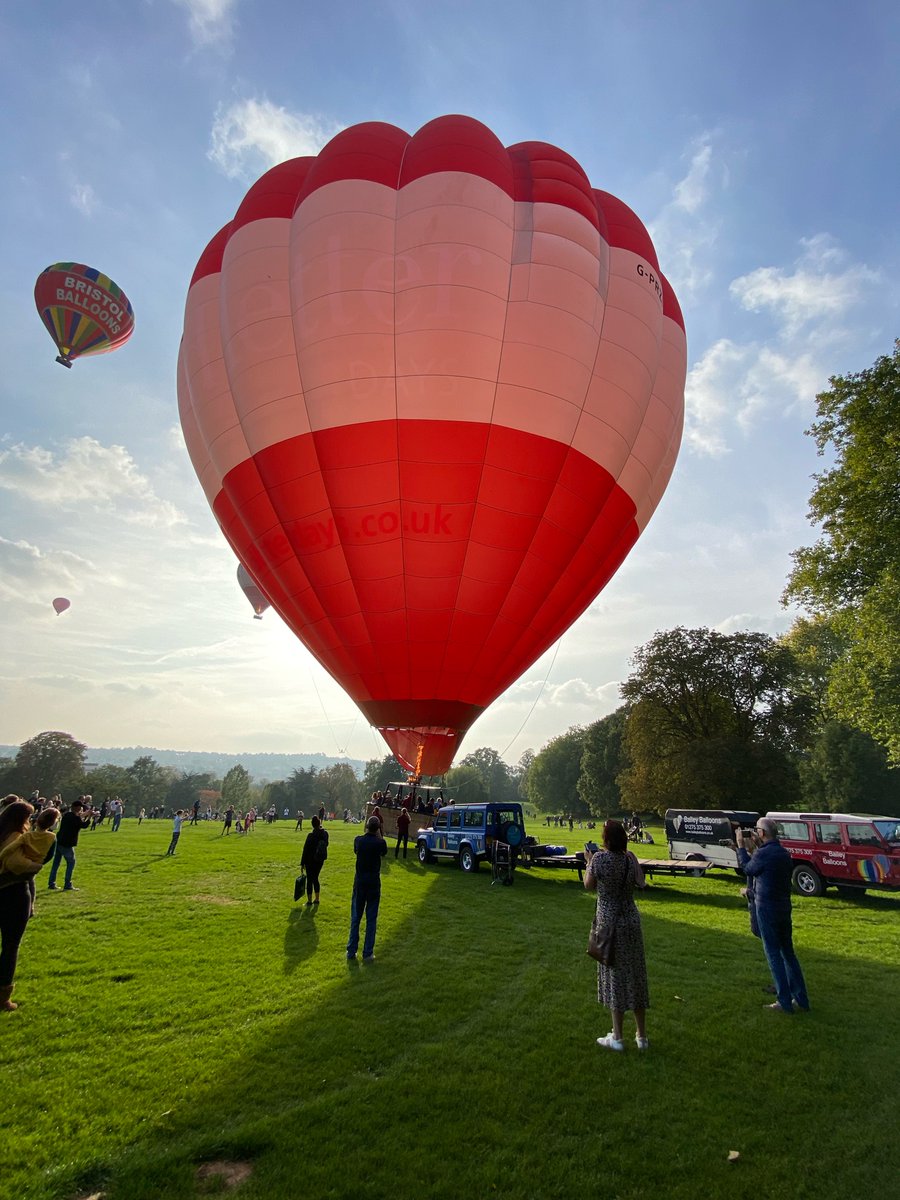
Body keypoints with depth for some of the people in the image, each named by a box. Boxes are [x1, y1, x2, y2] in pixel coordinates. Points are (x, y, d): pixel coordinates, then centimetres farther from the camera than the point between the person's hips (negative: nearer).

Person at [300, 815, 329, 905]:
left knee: (309, 879, 7)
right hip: (320, 860, 5)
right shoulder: (325, 834, -6)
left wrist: (302, 863, -7)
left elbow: (305, 850, -15)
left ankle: (309, 900, 13)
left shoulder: (311, 835, -20)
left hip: (310, 860, -5)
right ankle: (317, 899, 23)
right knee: (315, 878, 19)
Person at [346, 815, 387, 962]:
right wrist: (379, 836, 5)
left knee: (355, 918, 12)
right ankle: (368, 954, 11)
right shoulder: (380, 843, -13)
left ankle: (351, 952, 16)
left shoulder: (358, 840, -8)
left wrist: (367, 833, 10)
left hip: (359, 882, 2)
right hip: (374, 883, -2)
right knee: (371, 919, 7)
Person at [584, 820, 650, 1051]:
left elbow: (589, 886, -5)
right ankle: (642, 1036, 25)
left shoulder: (599, 858, -16)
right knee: (635, 974, 13)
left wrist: (588, 863, 9)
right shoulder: (630, 858, -7)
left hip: (609, 923, -3)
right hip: (631, 921, 4)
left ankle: (617, 1038, 15)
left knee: (615, 975, 6)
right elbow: (641, 883, 6)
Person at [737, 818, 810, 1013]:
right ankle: (801, 1000, 21)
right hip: (784, 907, 8)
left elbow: (748, 869, -1)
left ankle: (785, 1002, 5)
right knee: (788, 953, 16)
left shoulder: (762, 854, -20)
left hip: (767, 909, -8)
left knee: (774, 954, 1)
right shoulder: (784, 853, 6)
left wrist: (741, 846, 7)